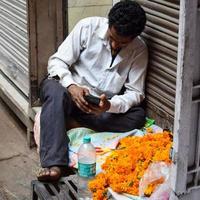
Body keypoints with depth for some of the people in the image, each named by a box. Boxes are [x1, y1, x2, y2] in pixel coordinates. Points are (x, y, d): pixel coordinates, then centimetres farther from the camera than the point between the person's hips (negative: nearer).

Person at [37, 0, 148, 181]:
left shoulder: (139, 50, -6)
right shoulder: (88, 26, -10)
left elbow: (135, 93, -7)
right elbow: (57, 61, -10)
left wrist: (110, 105, -27)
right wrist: (71, 86, -30)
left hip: (105, 106, 2)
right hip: (71, 92, -1)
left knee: (138, 115, -26)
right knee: (55, 89, -36)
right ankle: (54, 164, -47)